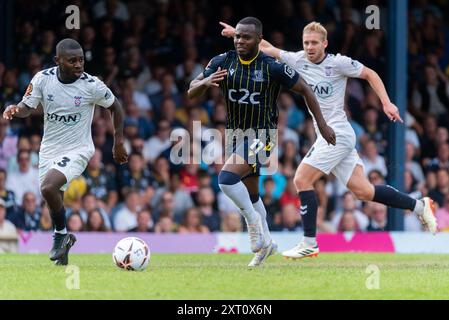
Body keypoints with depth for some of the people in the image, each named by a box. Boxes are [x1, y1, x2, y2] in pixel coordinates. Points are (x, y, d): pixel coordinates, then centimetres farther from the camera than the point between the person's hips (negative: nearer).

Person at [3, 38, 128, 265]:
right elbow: (27, 108, -4)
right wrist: (14, 110, -28)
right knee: (54, 203, 12)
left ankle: (61, 234, -5)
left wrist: (118, 142, 4)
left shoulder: (92, 85, -15)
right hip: (49, 150, 4)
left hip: (77, 150, -4)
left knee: (48, 188, -27)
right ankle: (62, 250, 36)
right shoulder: (43, 79, -9)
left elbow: (114, 106, 2)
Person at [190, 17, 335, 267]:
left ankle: (253, 219, -3)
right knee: (251, 194, 18)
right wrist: (205, 82, -27)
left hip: (262, 135, -5)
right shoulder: (223, 62, -6)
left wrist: (322, 124, -3)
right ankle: (266, 242, 36)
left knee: (226, 178, -25)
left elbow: (304, 89, -4)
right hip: (235, 134, 5)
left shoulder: (272, 67, -16)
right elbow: (192, 93, -4)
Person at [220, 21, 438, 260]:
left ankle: (309, 244, -10)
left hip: (337, 134, -7)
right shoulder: (299, 60, 7)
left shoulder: (338, 63, -9)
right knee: (363, 191, 4)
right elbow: (266, 48, 14)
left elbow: (370, 74, 2)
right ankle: (419, 205, 16)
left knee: (302, 180, -13)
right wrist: (237, 32, 9)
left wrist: (386, 103, -5)